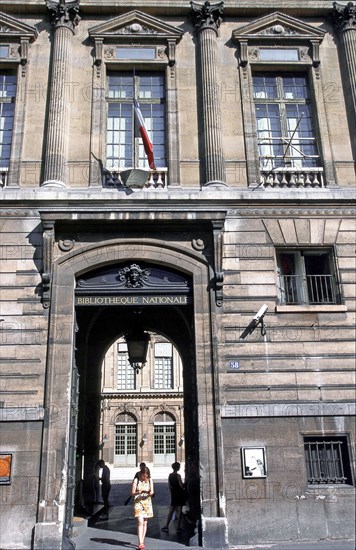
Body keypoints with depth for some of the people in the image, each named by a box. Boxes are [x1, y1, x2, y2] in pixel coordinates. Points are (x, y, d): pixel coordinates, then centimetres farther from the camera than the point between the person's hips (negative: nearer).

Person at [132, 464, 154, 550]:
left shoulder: (150, 480, 4)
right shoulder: (136, 480, -4)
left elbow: (152, 492, 4)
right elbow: (132, 493, -5)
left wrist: (150, 493, -20)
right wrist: (138, 492, -26)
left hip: (147, 502, 3)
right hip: (138, 502, -3)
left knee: (145, 523, 7)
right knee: (140, 522, -14)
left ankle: (142, 542, 19)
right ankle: (140, 543, -16)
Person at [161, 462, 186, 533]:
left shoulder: (170, 475, 3)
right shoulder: (178, 475, -15)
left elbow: (169, 486, 8)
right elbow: (181, 486, -16)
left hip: (173, 494, 6)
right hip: (179, 494, -6)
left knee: (171, 511, 11)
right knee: (179, 511, 1)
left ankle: (166, 526, 8)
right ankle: (178, 527, 4)